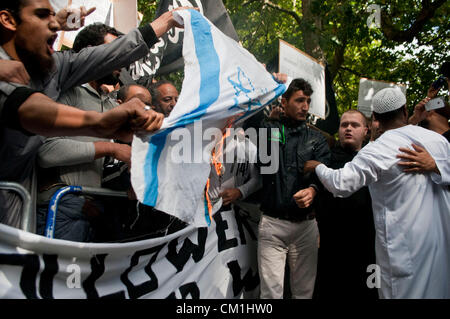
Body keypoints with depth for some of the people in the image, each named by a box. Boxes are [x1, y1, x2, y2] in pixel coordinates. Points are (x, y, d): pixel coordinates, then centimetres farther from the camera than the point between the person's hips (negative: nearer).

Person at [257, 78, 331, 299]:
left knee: (305, 290, 13)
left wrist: (313, 189, -25)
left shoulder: (317, 139, 12)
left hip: (306, 225, 3)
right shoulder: (267, 129, 8)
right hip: (272, 223, -2)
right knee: (271, 291, 0)